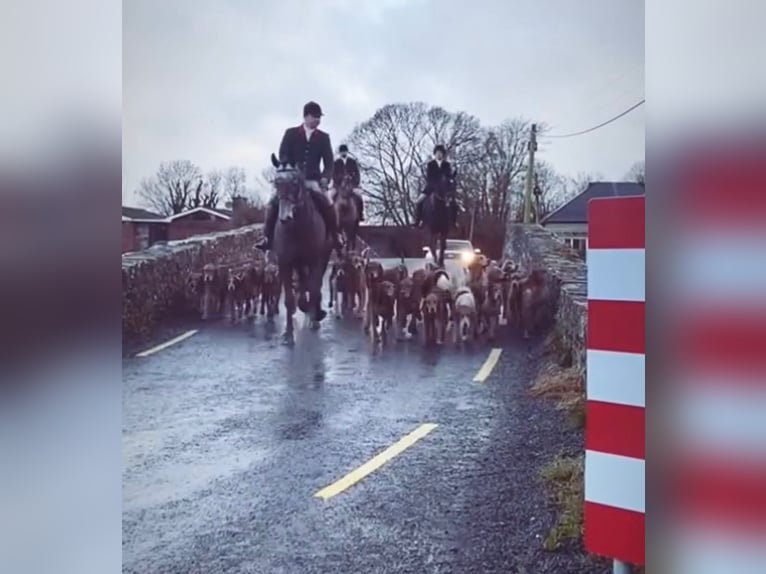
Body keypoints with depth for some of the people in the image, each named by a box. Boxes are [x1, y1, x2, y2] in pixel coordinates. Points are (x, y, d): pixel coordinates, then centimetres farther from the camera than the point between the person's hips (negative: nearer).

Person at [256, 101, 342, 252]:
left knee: (327, 205, -22)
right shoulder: (290, 133, 5)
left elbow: (329, 163, 3)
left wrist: (325, 179, -14)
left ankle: (335, 238, -7)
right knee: (274, 202, -18)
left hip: (313, 180, 0)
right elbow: (283, 157, 0)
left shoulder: (323, 137, 7)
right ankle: (268, 238, -7)